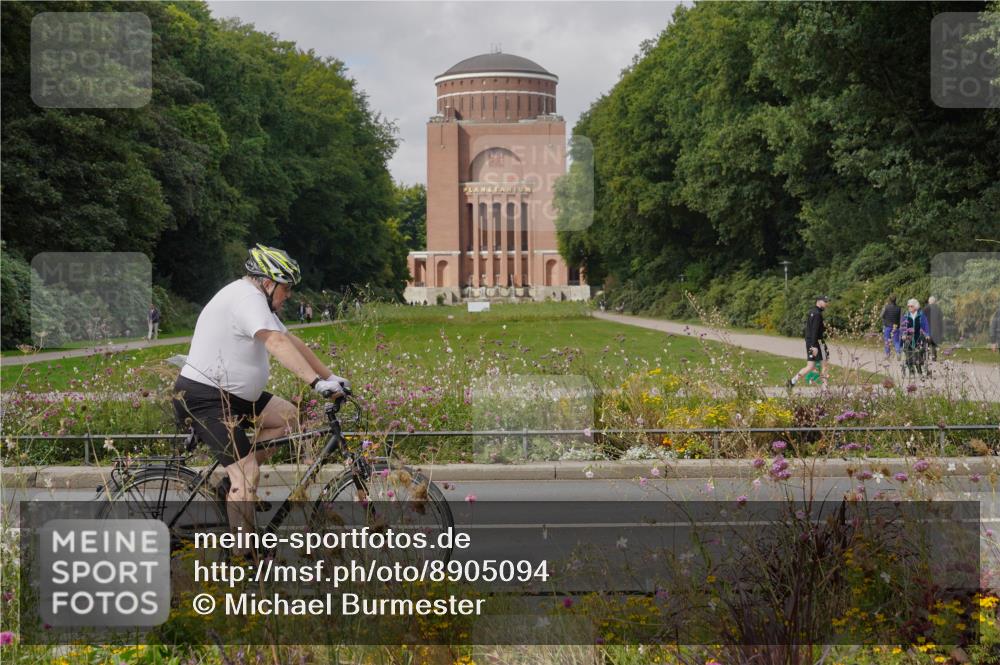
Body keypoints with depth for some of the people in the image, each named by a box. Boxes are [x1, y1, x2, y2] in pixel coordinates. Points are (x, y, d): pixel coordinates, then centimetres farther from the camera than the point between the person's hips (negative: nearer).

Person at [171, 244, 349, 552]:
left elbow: (293, 342, 16)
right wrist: (317, 382, -39)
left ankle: (236, 479, 8)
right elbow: (277, 343, -32)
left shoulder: (255, 300, 15)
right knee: (248, 474, -15)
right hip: (201, 397, -10)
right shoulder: (247, 297, -18)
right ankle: (243, 556, -11)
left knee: (288, 415, 7)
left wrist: (330, 376, 11)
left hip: (228, 394, 10)